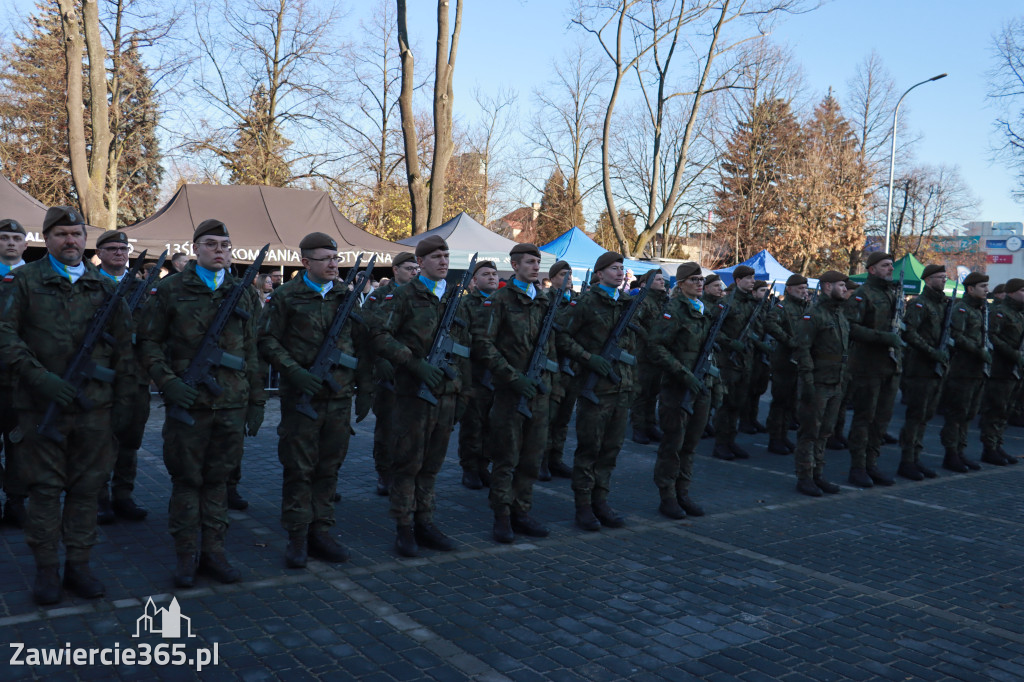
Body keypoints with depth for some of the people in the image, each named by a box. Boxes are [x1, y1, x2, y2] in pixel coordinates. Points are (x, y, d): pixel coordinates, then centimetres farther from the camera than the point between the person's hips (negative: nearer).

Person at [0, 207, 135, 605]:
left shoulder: (104, 287, 11)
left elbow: (123, 346, 13)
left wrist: (122, 397, 9)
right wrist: (41, 377, -18)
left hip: (94, 406, 3)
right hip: (42, 406, -2)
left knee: (87, 488, 7)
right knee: (45, 489, 5)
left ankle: (79, 565, 18)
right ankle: (46, 570, 16)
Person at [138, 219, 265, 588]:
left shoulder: (244, 293, 11)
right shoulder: (170, 290, 1)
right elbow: (149, 342, 2)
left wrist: (257, 400, 10)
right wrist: (168, 382, -13)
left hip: (232, 403, 3)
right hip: (189, 401, -3)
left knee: (218, 478, 10)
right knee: (186, 479, 5)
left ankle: (213, 550, 21)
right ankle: (186, 555, 17)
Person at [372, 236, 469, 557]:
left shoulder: (455, 297, 13)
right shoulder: (405, 296, -3)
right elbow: (381, 337, -9)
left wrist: (463, 388, 13)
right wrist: (416, 364, -19)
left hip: (446, 393, 5)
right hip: (413, 392, -5)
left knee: (432, 463, 11)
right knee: (408, 462, 1)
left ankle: (424, 523, 22)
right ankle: (404, 528, 11)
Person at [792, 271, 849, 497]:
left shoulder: (842, 317, 16)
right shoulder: (812, 315, -12)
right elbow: (802, 349, -17)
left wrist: (844, 380, 18)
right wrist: (807, 382, -21)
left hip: (836, 385, 8)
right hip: (818, 384, -8)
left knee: (824, 433, 14)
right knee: (809, 433, -1)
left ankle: (818, 474, 23)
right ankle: (804, 478, 6)